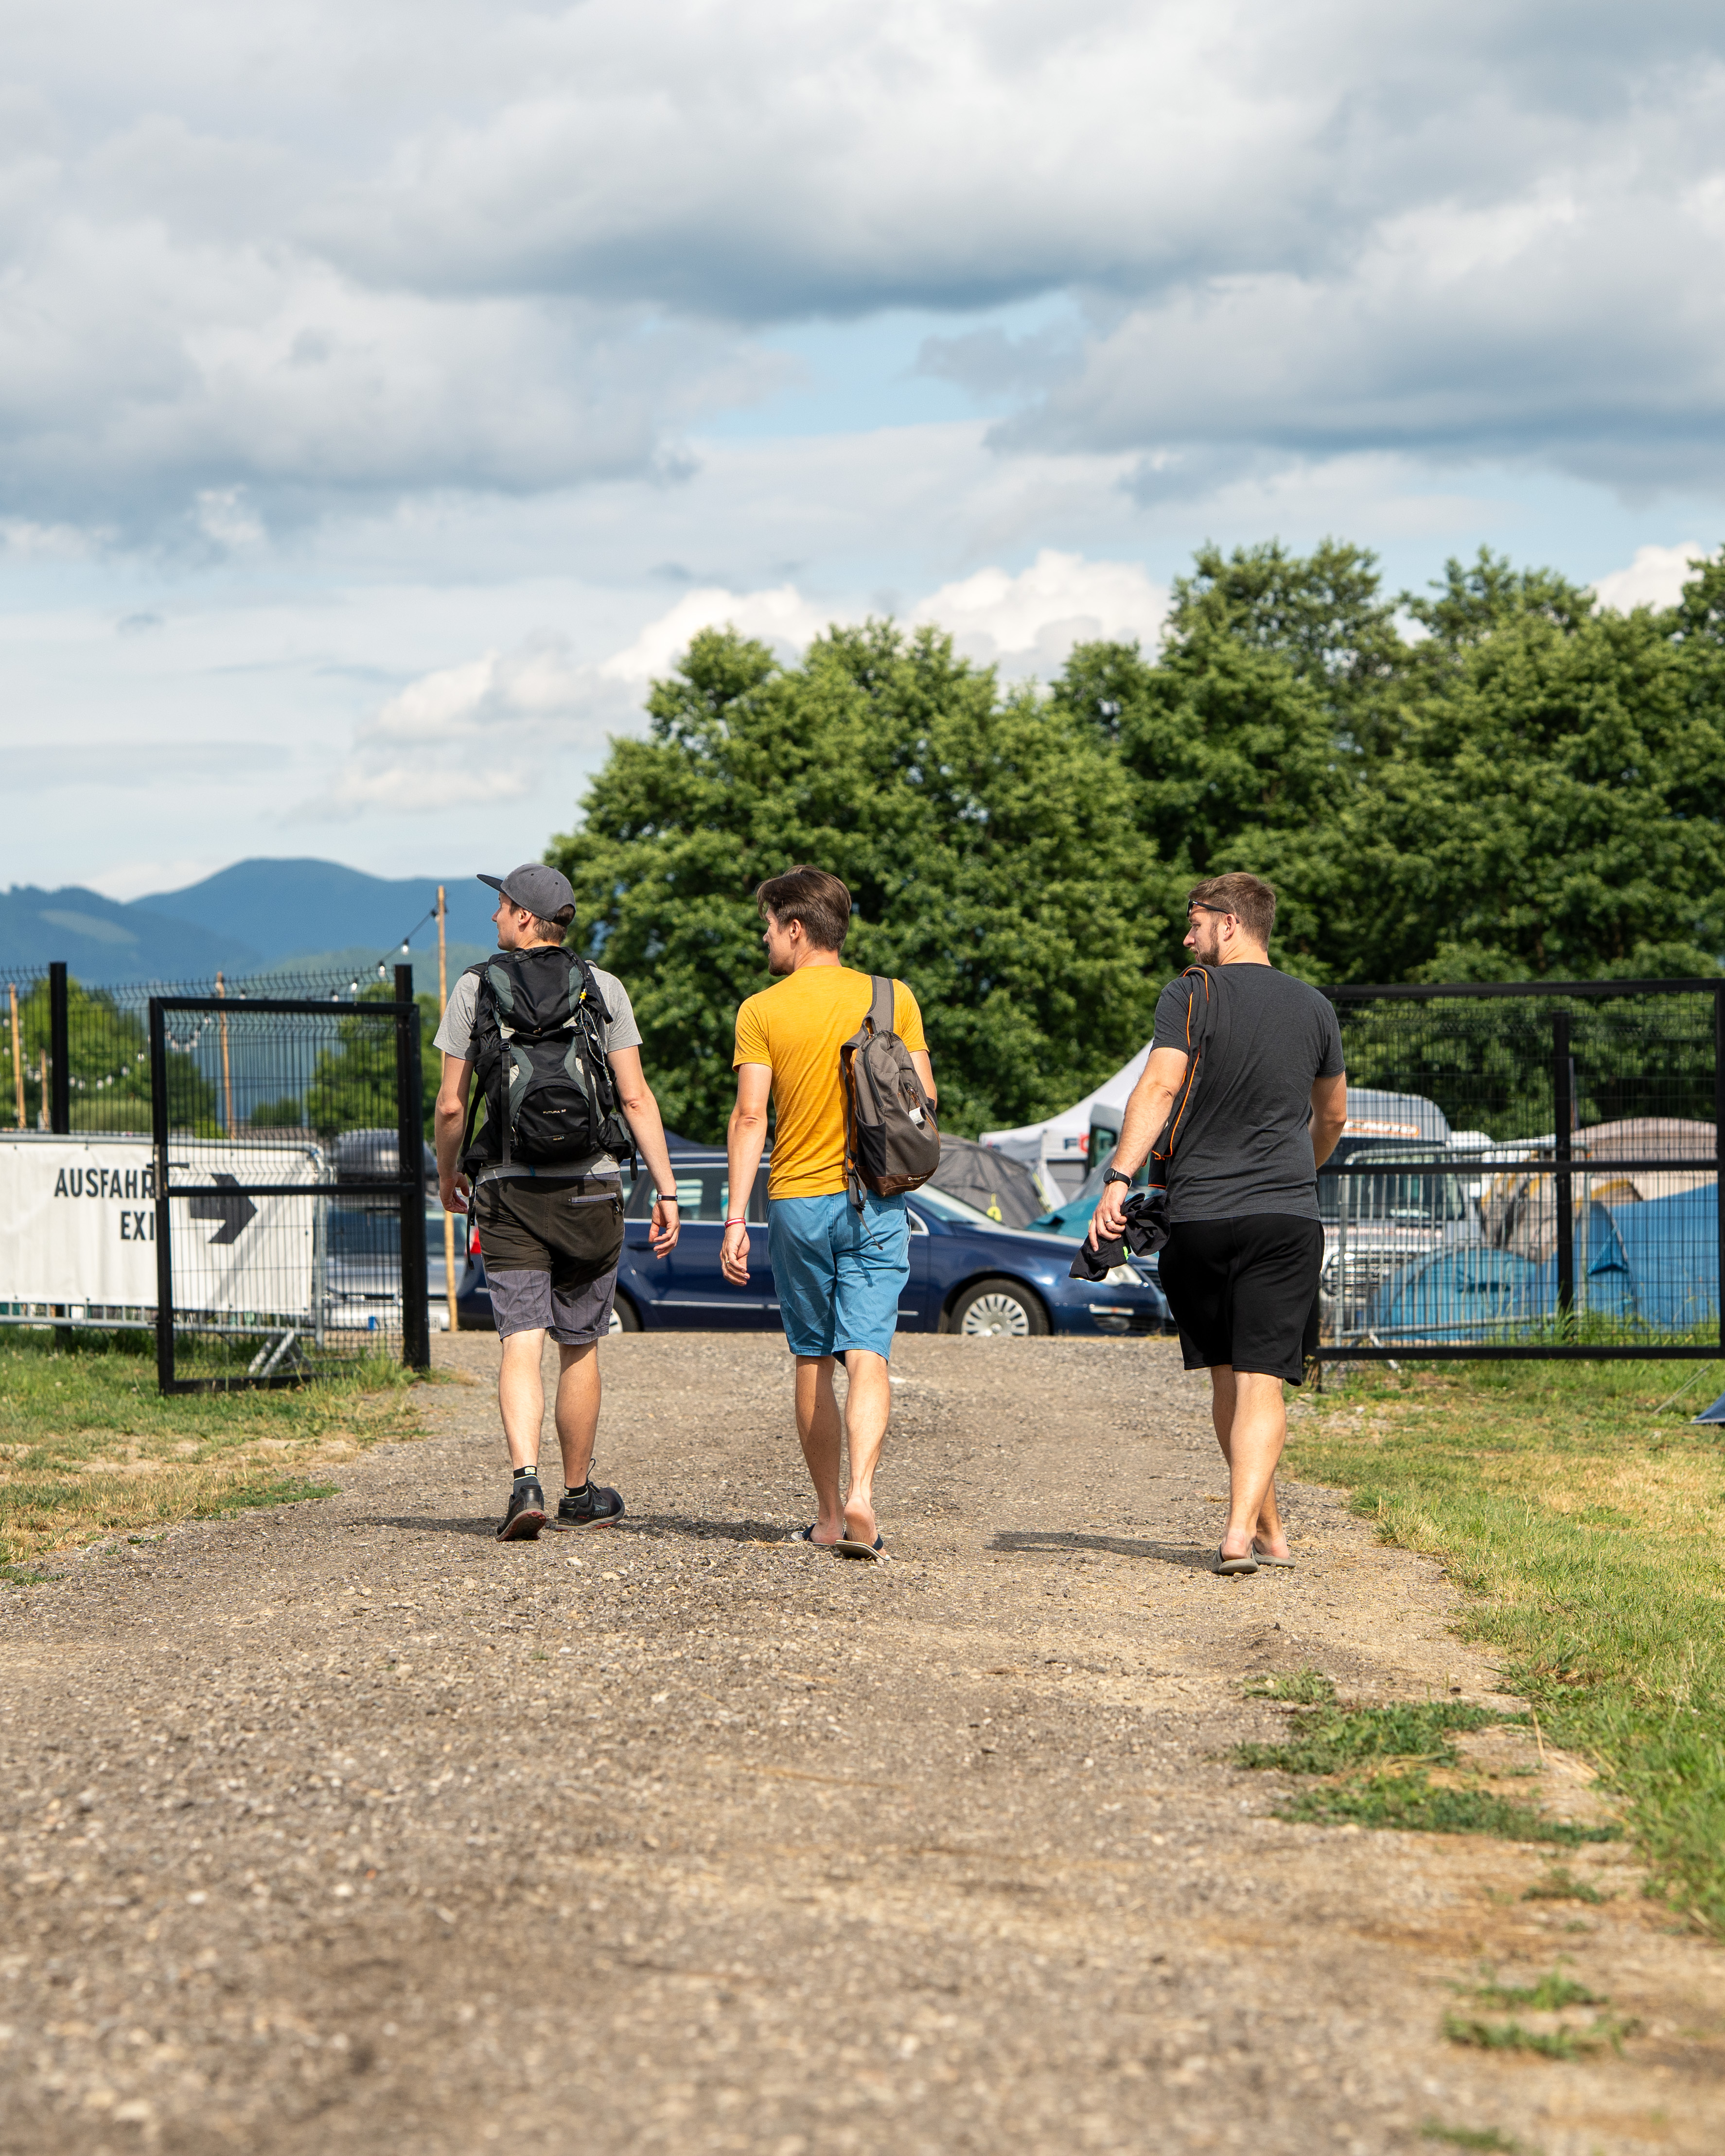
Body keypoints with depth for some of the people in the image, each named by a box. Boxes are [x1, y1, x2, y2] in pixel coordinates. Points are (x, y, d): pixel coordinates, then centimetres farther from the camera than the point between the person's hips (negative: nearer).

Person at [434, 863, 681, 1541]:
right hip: (590, 1184, 1)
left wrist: (447, 1176, 18)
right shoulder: (603, 988, 2)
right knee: (579, 1347, 12)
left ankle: (526, 1481, -25)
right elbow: (635, 1096, -3)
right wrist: (665, 1189, 0)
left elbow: (451, 1104, 1)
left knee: (521, 1344, -5)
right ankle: (578, 1494, 23)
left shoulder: (475, 988, 1)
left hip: (507, 1189, -1)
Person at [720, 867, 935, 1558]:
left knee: (813, 1360, 12)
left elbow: (750, 1117, -8)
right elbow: (925, 1101, 2)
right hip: (876, 1202, 1)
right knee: (868, 1354, -5)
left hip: (797, 1198, 0)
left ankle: (828, 1513, 17)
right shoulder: (894, 999, 2)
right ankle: (860, 1494, -25)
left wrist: (735, 1219, -6)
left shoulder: (762, 1011, -4)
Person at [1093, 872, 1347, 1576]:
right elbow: (1333, 1116, 23)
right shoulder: (1314, 1008, 12)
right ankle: (1244, 1531, -20)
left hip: (1198, 1215, -1)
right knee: (1260, 1381, -5)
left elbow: (1159, 1086, -15)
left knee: (1227, 1378, 13)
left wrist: (1119, 1179, -22)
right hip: (1286, 1216, 1)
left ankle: (1268, 1529, 22)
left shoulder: (1190, 995, -2)